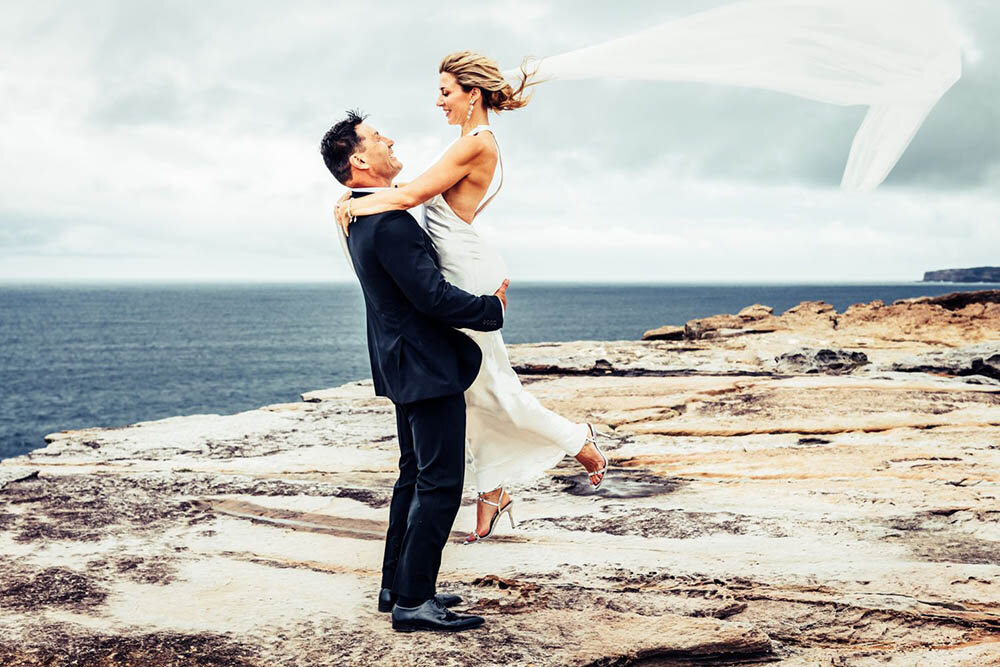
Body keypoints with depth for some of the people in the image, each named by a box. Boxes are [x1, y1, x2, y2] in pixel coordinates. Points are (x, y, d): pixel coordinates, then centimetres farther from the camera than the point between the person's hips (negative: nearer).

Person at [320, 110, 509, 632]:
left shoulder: (363, 217, 10)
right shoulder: (388, 223, -23)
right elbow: (433, 297, -24)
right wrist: (492, 308, -9)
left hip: (405, 363, 11)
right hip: (427, 366, -11)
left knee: (415, 476, 18)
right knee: (440, 483, -6)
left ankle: (397, 585, 25)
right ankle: (412, 601, -2)